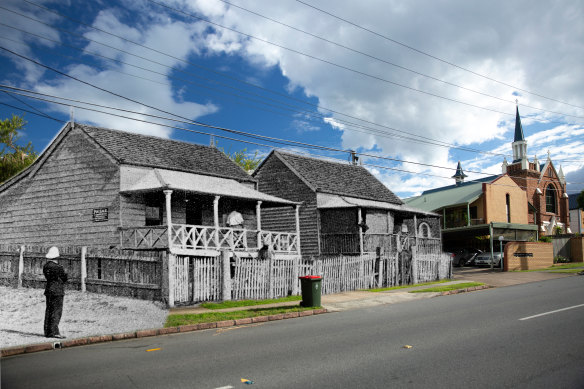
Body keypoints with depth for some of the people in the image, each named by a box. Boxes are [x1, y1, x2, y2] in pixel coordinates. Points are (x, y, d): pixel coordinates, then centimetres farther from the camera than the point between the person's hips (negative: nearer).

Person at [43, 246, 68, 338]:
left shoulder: (45, 266, 6)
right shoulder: (58, 268, -16)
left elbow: (47, 277, 15)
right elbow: (65, 279, -6)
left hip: (48, 290, 8)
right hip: (57, 291, -8)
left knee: (49, 311, 12)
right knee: (56, 311, -4)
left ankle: (47, 332, 17)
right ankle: (54, 331, -6)